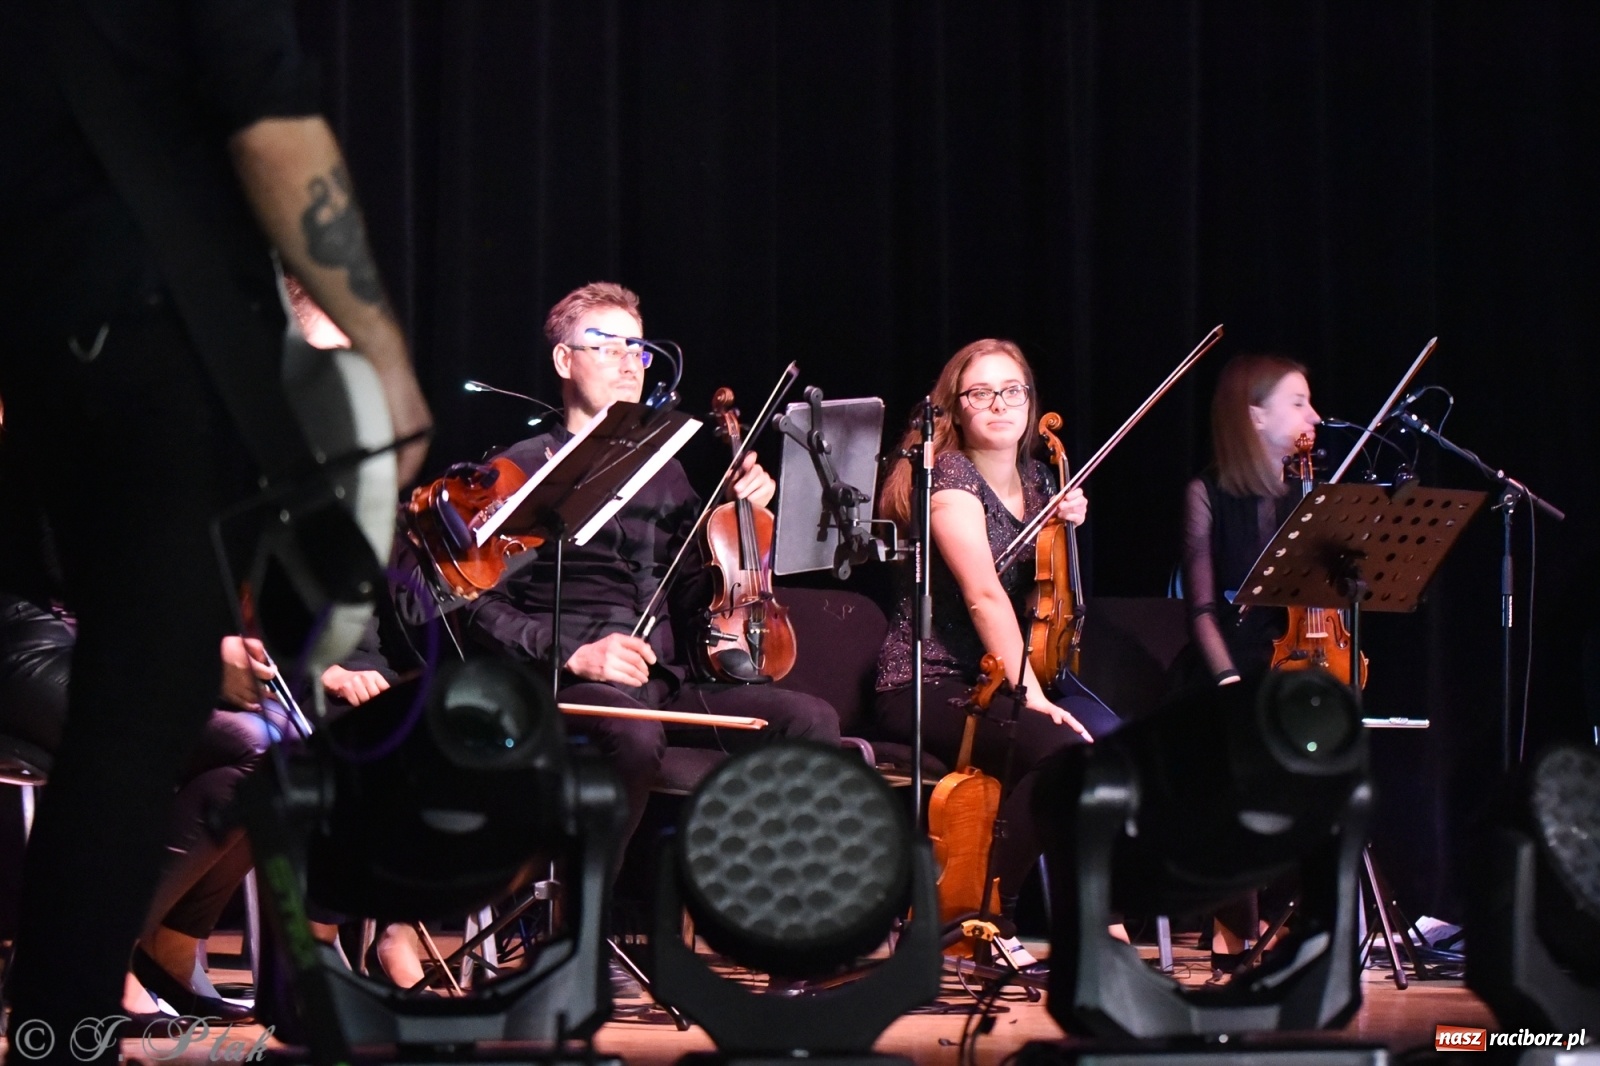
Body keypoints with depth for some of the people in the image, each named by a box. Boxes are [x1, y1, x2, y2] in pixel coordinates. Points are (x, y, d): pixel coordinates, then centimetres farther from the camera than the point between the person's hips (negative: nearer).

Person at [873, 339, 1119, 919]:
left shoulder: (1035, 479, 13)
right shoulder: (951, 478, -9)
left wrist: (1066, 530, 7)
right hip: (929, 686, -7)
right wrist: (1030, 696, -28)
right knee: (1057, 751, -32)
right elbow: (984, 596, -20)